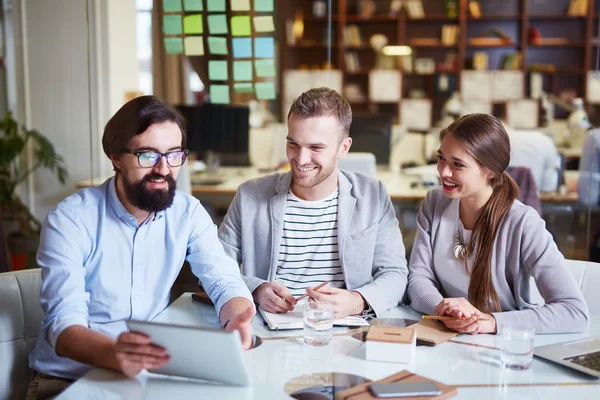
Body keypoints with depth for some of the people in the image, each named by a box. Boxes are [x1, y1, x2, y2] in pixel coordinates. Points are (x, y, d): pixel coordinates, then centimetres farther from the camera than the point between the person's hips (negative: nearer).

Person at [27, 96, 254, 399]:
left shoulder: (188, 212, -3)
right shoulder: (70, 220, -15)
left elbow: (225, 282, -8)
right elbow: (63, 324, -23)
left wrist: (235, 323, -32)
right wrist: (114, 354, -44)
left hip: (151, 371, 4)